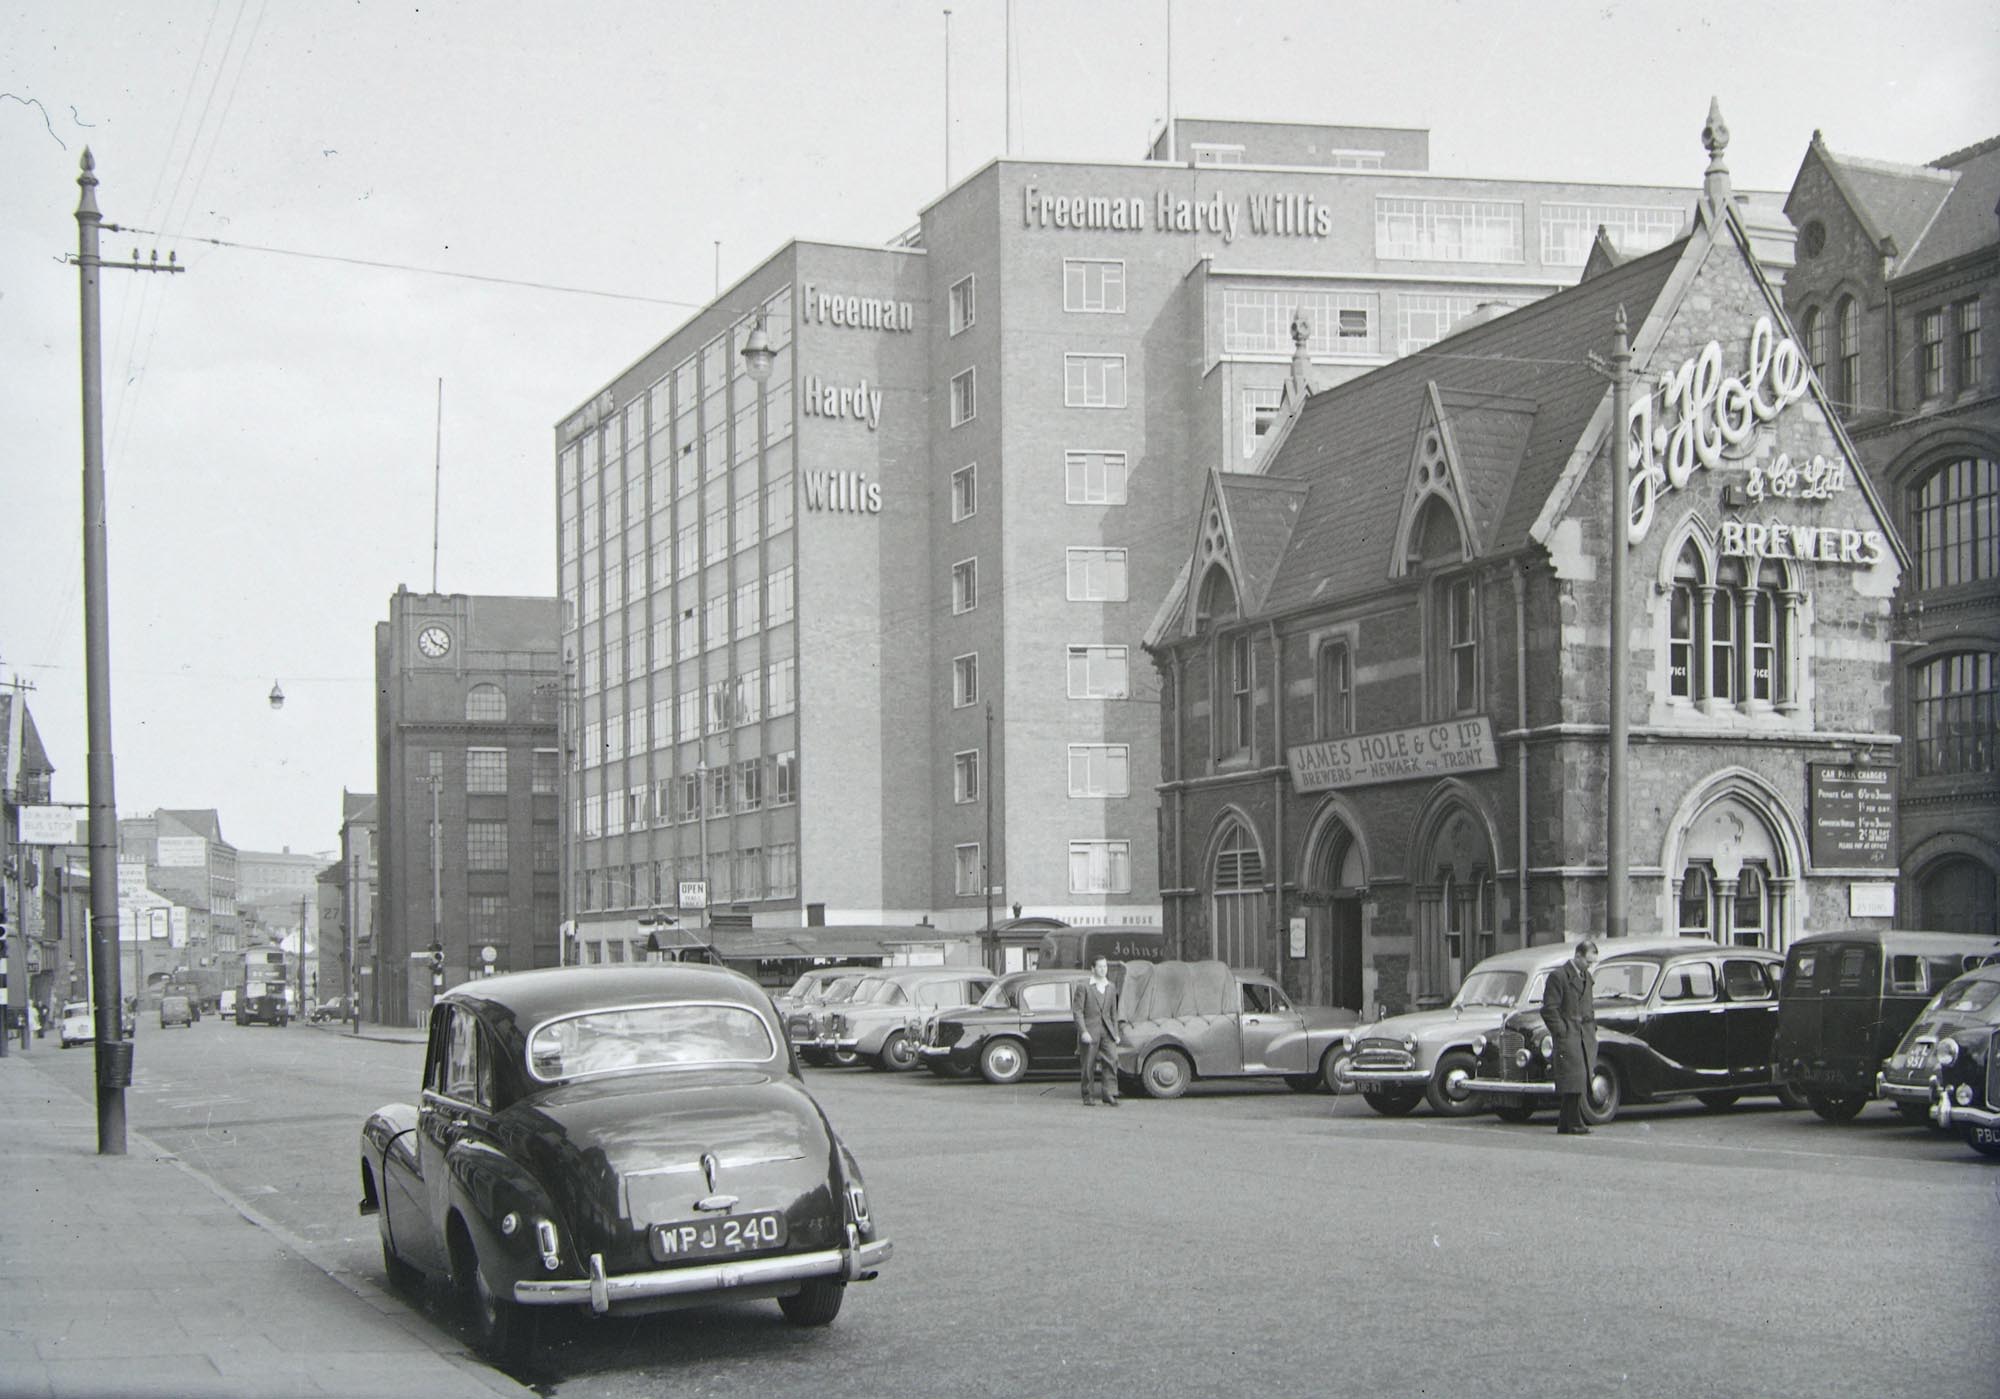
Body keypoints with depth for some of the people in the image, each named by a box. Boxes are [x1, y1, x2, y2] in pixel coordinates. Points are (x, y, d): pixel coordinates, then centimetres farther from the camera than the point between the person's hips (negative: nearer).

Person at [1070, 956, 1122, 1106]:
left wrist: (1116, 1033, 12)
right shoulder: (1083, 987, -2)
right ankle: (1087, 1096, 14)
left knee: (1111, 1063, -9)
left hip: (1107, 1032, 4)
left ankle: (1110, 1096, -11)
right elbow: (1077, 1011, -6)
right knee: (1088, 1066, 2)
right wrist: (1083, 1032, -15)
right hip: (1090, 1031, -4)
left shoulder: (1111, 988, 14)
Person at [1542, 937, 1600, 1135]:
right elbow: (1549, 1009, -10)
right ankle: (1574, 1124, -11)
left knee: (1581, 1081, 4)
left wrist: (1592, 1028, 17)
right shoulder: (1559, 976, -7)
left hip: (1586, 1036, 8)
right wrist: (1562, 1033, -13)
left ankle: (1565, 1124, 9)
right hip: (1568, 1036, -8)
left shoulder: (1587, 977, 19)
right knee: (1574, 1080, -12)